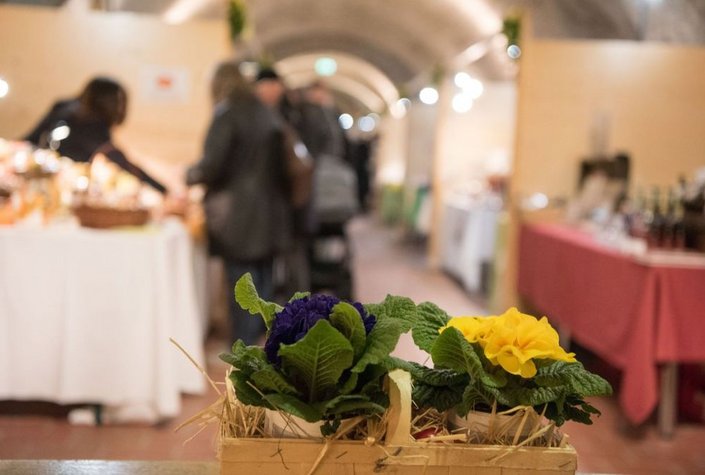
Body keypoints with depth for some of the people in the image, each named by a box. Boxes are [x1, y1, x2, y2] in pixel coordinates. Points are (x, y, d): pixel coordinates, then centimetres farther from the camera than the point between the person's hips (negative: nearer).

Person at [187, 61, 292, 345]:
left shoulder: (227, 116, -10)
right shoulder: (269, 116, 12)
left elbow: (213, 165, -16)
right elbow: (281, 162, 17)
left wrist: (191, 176, 2)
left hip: (238, 217, -7)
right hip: (270, 213, 7)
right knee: (263, 280, 15)